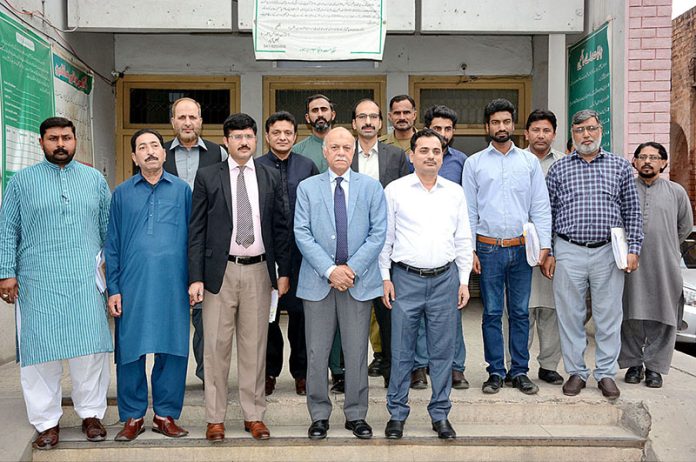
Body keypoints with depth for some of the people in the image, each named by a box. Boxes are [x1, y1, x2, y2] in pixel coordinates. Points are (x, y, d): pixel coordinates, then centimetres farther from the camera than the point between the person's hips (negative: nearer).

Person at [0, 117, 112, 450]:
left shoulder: (95, 179, 12)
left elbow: (108, 228, 14)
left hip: (86, 281, 1)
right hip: (38, 283, -1)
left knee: (91, 348, 0)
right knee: (40, 350, 2)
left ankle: (91, 414, 16)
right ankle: (47, 422, 13)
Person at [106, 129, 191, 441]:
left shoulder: (182, 190, 8)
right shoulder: (122, 193, 8)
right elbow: (112, 244, 8)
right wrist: (113, 289, 1)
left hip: (173, 285, 0)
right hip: (132, 285, 0)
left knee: (173, 350, 4)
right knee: (130, 351, 4)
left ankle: (165, 414, 17)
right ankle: (133, 416, 17)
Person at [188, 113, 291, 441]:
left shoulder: (270, 178, 8)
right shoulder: (207, 177, 2)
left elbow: (280, 227, 10)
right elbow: (196, 230, -1)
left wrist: (283, 271, 6)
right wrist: (196, 277, -7)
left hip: (259, 271, 2)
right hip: (220, 271, -2)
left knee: (255, 346, 9)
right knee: (216, 346, 3)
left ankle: (254, 415, 20)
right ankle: (215, 418, 15)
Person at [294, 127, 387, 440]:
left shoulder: (371, 187, 6)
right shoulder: (307, 187, 5)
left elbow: (378, 233, 0)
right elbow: (302, 234, -2)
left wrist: (352, 268, -10)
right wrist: (330, 270, -12)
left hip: (359, 280, 0)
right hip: (318, 281, 0)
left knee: (357, 352, 6)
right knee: (316, 352, 4)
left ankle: (356, 415, 19)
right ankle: (319, 415, 18)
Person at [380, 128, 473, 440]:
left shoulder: (455, 192, 9)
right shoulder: (395, 191, 2)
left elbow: (463, 240, 12)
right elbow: (385, 237, 3)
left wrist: (464, 281, 7)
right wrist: (385, 277, -2)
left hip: (445, 278, 2)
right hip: (406, 278, -2)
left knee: (443, 350, 7)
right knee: (401, 350, 3)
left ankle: (440, 414, 19)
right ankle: (397, 413, 16)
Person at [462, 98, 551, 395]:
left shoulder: (529, 161, 8)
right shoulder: (474, 163, 5)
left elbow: (540, 206, 6)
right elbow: (469, 209, 4)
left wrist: (544, 244, -3)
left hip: (522, 248, 1)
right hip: (488, 248, -1)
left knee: (520, 312, 6)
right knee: (492, 313, 4)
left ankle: (520, 371, 16)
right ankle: (495, 372, 13)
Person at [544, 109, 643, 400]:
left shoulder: (620, 166, 7)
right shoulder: (558, 169, 6)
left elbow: (632, 212, 8)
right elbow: (547, 213, 7)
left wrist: (633, 249, 0)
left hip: (608, 252, 0)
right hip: (568, 252, 0)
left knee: (608, 316, 5)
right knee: (570, 316, 5)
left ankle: (606, 373, 18)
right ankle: (576, 372, 18)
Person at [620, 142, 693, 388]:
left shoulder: (676, 191, 8)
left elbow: (685, 226, 17)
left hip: (665, 267, 1)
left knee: (662, 319, 2)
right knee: (631, 318, 4)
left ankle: (655, 367, 13)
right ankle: (633, 364, 17)